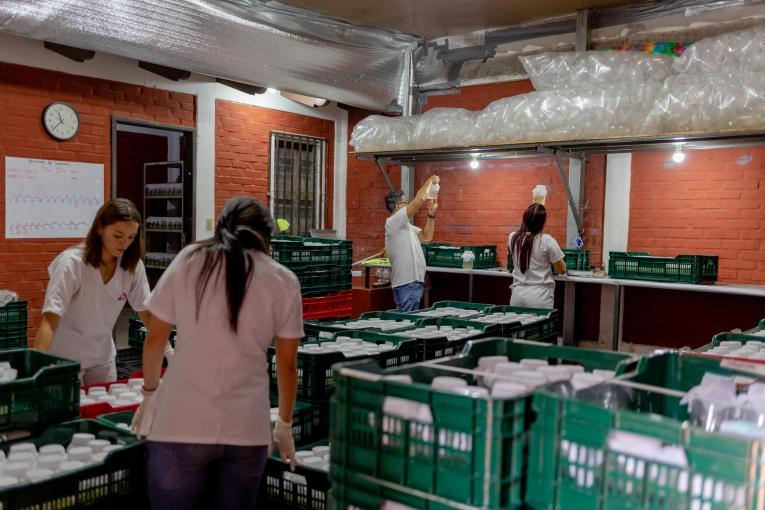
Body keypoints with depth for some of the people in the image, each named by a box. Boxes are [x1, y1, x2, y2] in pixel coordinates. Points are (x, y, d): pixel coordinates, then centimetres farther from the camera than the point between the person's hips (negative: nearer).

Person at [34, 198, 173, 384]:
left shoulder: (133, 266, -10)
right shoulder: (72, 262, -24)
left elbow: (147, 312, -1)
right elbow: (50, 320, -29)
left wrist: (169, 351, -9)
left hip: (103, 358, 5)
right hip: (65, 359, -4)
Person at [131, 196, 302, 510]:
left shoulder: (189, 260, 3)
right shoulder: (284, 280, 4)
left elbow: (155, 338, 9)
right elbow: (287, 364, 9)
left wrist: (149, 393, 26)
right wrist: (284, 425, 23)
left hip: (181, 423, -1)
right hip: (246, 427, 1)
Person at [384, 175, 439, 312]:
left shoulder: (406, 226, 18)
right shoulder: (393, 222, -13)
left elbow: (426, 237, 20)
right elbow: (420, 199, -19)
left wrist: (431, 215, 9)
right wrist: (430, 180, -4)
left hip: (415, 282, 10)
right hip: (406, 284, -10)